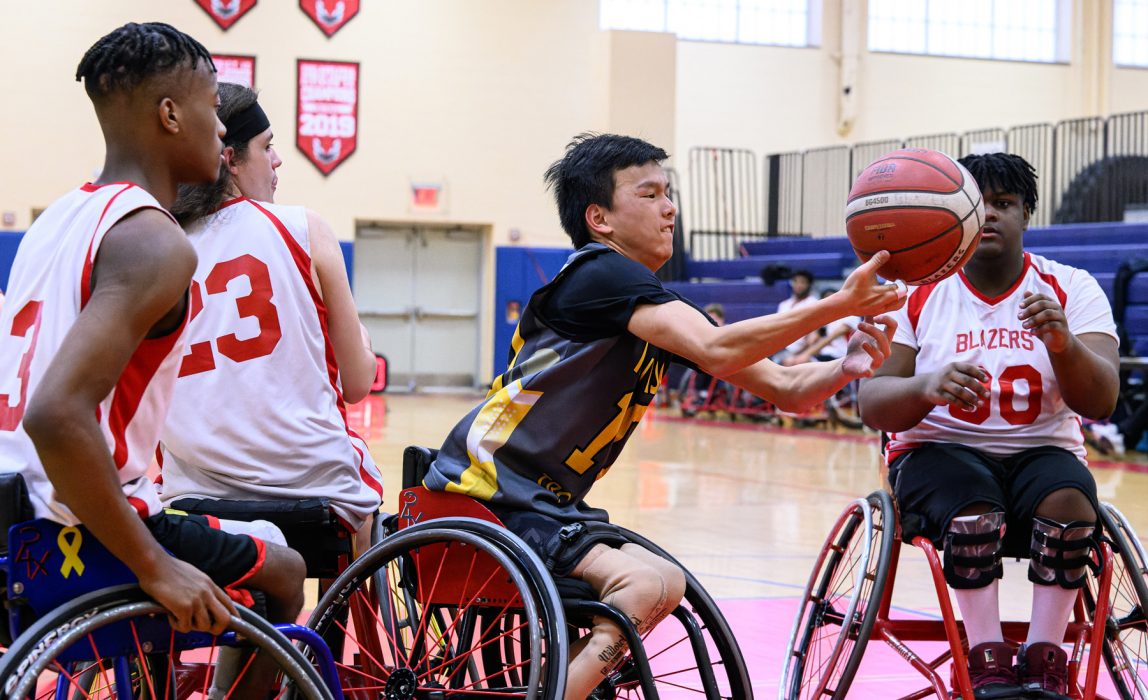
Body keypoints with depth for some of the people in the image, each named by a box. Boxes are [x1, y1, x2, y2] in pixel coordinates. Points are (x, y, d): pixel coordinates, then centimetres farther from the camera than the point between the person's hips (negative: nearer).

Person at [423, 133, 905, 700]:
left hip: (546, 502, 10)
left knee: (664, 583, 14)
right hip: (486, 494, -10)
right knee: (642, 585, -22)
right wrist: (837, 305, -29)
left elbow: (783, 387, 9)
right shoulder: (600, 273, -13)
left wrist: (846, 367, -12)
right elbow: (715, 351, -28)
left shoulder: (663, 311, 15)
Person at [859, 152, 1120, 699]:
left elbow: (1100, 403, -12)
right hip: (938, 450, -1)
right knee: (975, 513, -34)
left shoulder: (1073, 289, 1)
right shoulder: (913, 292, 1)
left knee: (1070, 501, -32)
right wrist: (928, 386, -30)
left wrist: (1063, 345, -33)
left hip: (1042, 451, 1)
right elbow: (873, 407, -7)